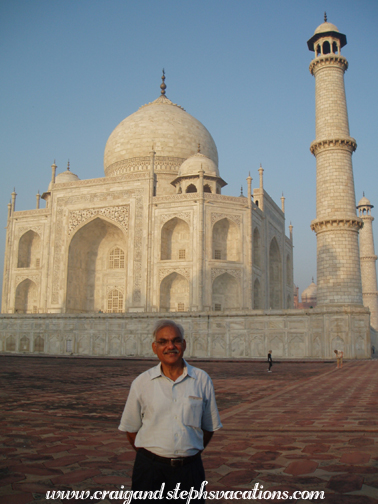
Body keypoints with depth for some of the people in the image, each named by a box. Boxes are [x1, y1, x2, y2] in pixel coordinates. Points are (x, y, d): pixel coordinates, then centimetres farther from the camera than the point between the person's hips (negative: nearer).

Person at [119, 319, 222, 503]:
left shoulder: (202, 380, 0)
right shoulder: (142, 382, -2)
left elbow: (209, 427, 10)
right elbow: (130, 428, 6)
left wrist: (190, 453, 7)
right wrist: (150, 455, 4)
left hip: (189, 469, 1)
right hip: (150, 468, -1)